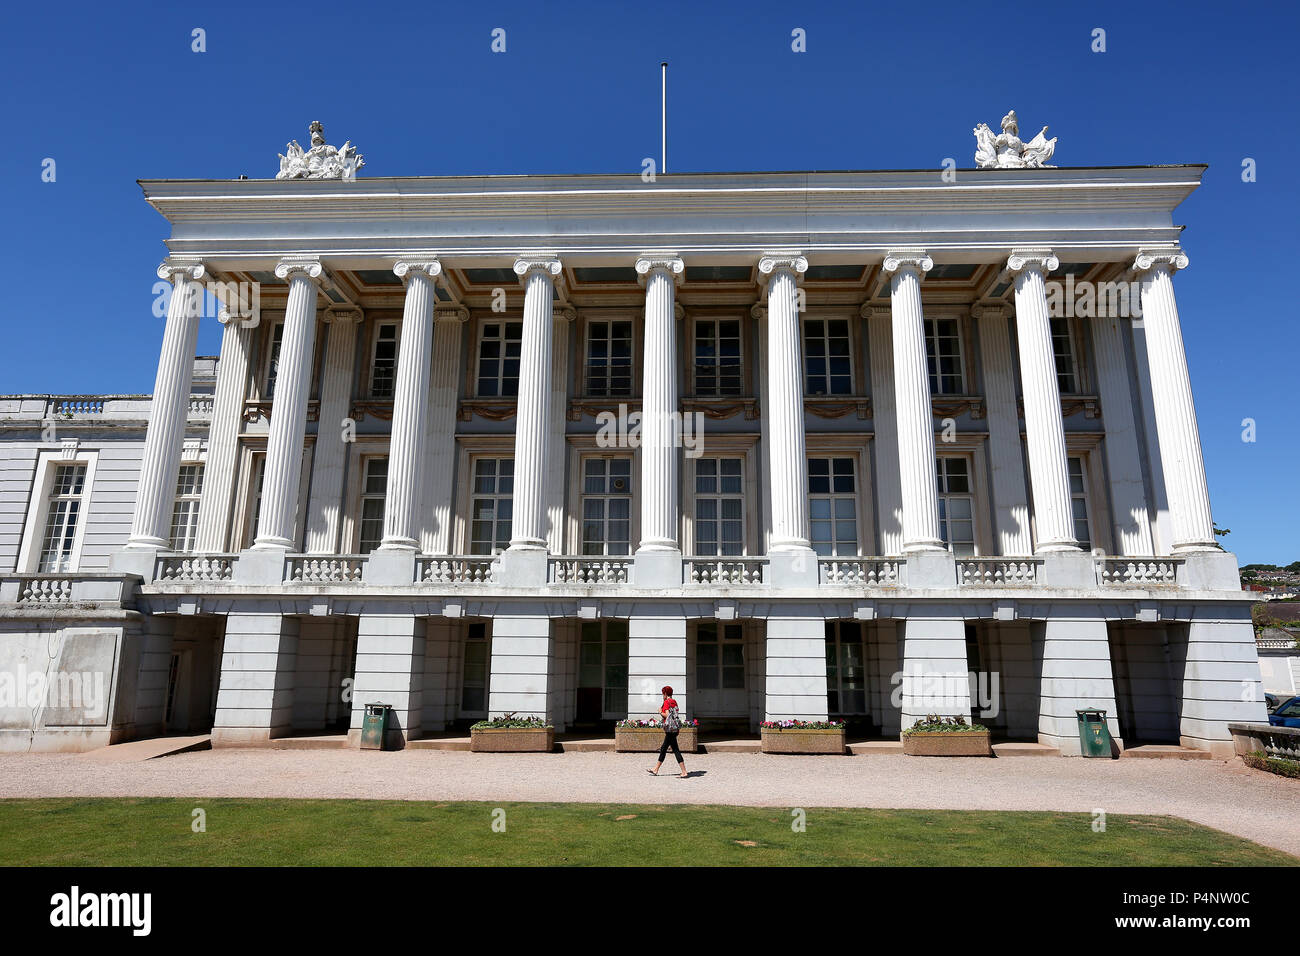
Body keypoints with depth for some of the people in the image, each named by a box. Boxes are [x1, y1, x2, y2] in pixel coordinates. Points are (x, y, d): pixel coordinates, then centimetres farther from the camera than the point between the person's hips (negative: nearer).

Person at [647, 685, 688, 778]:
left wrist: (660, 712, -2)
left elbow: (667, 715, -21)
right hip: (675, 728, 9)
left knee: (675, 750, -7)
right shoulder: (674, 702, 14)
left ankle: (684, 772, -8)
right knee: (663, 748, 17)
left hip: (670, 729, -9)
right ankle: (656, 770, 27)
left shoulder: (666, 702, -11)